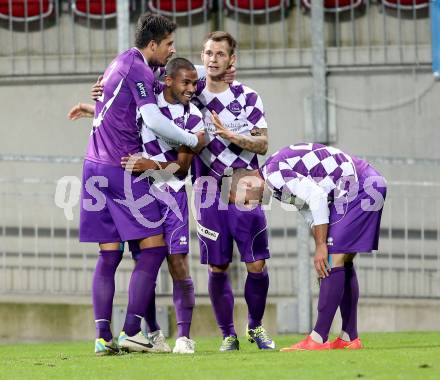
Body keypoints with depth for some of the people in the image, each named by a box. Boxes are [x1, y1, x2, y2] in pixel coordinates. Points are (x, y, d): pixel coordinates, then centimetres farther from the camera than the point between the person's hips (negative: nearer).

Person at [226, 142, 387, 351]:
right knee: (343, 262, 14)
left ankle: (317, 340, -11)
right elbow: (309, 211, 21)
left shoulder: (273, 173, -14)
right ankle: (349, 338, 16)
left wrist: (321, 246, -15)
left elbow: (317, 197, -21)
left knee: (334, 261, -10)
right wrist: (321, 251, 14)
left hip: (358, 189, -10)